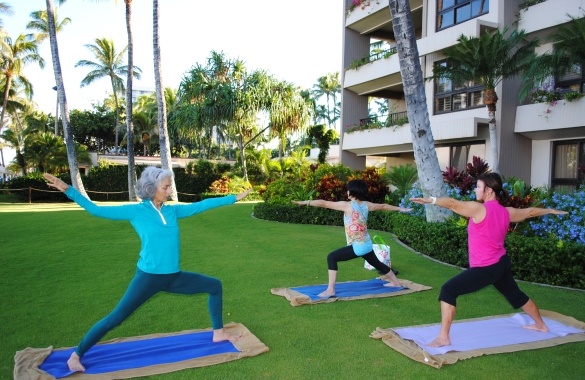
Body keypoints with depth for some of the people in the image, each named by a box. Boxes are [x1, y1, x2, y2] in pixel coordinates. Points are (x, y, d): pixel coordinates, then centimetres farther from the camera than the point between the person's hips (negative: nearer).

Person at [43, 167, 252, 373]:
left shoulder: (172, 210, 4)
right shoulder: (136, 211, -9)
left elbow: (201, 205, 11)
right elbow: (96, 210, -7)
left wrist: (234, 198, 14)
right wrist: (68, 189, -12)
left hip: (173, 277, 6)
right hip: (148, 277, -6)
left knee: (215, 285, 10)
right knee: (116, 317, -5)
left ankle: (218, 333, 25)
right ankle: (76, 356, 12)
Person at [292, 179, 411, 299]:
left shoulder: (347, 205, -14)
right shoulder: (366, 205, 5)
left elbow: (324, 203, -15)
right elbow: (383, 206, 20)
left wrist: (306, 202, -13)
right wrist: (400, 209, 36)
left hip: (357, 247, -8)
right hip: (367, 245, 8)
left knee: (331, 258, -4)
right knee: (377, 263, 31)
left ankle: (330, 290, -10)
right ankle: (396, 282, 51)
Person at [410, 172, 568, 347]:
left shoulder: (479, 209, -17)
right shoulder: (506, 212, 6)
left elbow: (453, 204, -30)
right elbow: (530, 211, 23)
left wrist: (431, 200, -39)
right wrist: (551, 211, 41)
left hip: (486, 269, -9)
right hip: (502, 264, 9)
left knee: (448, 290, -11)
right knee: (516, 295, 32)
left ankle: (443, 337, -13)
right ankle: (541, 325, 54)